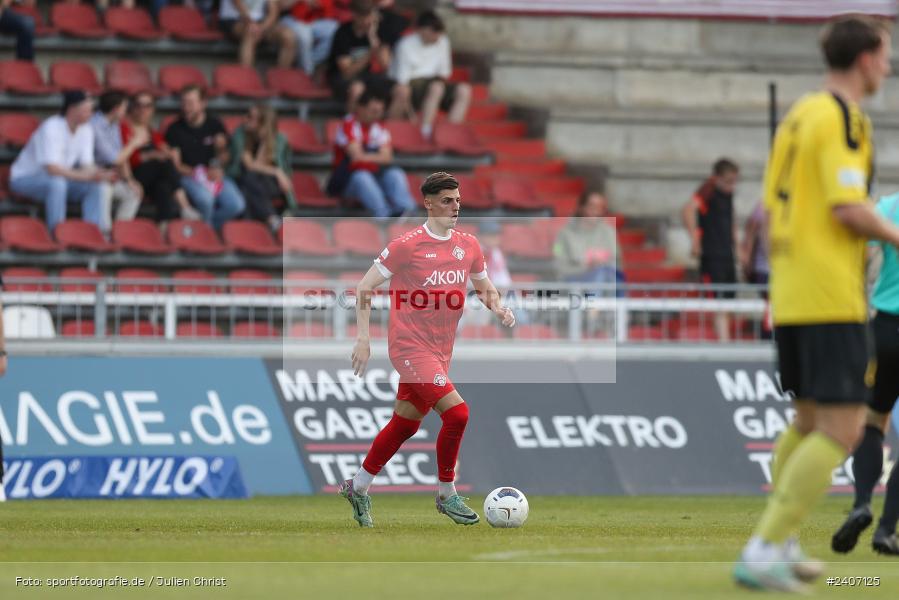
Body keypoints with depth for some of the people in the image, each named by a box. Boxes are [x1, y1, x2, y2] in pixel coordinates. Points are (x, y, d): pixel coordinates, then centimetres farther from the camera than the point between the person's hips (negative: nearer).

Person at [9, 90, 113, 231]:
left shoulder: (86, 130, -3)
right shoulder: (51, 127, -26)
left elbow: (86, 165, -5)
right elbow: (52, 169, -32)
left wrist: (102, 174, -28)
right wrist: (84, 176, -37)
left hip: (60, 180, 7)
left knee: (95, 186, -16)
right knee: (57, 183, -38)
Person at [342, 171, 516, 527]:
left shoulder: (468, 245, 7)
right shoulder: (407, 246, -11)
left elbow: (484, 287, 22)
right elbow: (364, 287, -6)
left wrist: (497, 307, 0)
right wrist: (363, 337, -12)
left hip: (440, 351, 7)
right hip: (410, 348, -7)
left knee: (405, 424, 15)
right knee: (457, 413, -18)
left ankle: (358, 488, 31)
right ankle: (446, 495, -3)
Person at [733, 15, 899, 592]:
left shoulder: (799, 115, 15)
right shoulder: (843, 118, -12)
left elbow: (770, 207, 17)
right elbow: (848, 207, -21)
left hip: (788, 296, 10)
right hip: (831, 299, -10)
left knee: (808, 422, 21)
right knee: (842, 430, -10)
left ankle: (781, 544, 24)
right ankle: (762, 550, -16)